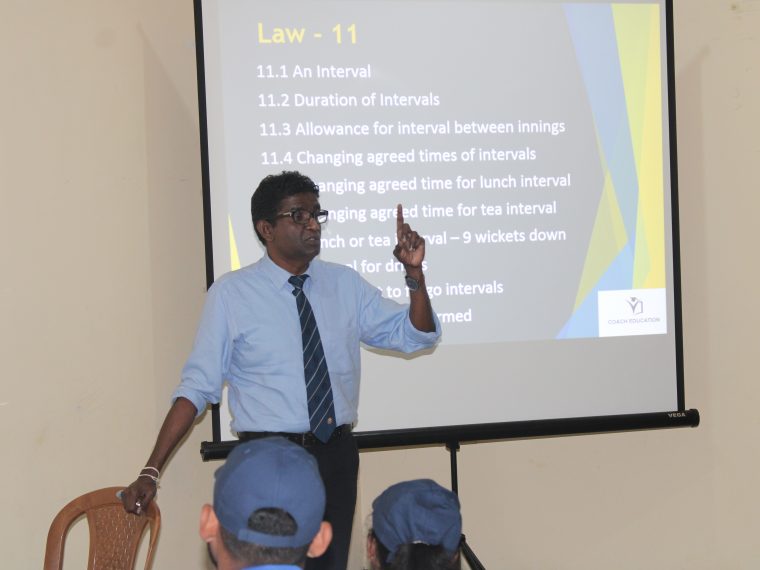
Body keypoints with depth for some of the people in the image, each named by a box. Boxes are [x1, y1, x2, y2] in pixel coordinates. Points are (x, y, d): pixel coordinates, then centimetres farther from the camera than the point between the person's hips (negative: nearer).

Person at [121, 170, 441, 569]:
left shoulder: (346, 284, 6)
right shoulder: (231, 294, -5)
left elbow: (417, 336, 8)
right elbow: (197, 386, -7)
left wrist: (415, 274, -10)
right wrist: (151, 471, -14)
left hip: (337, 456, 4)